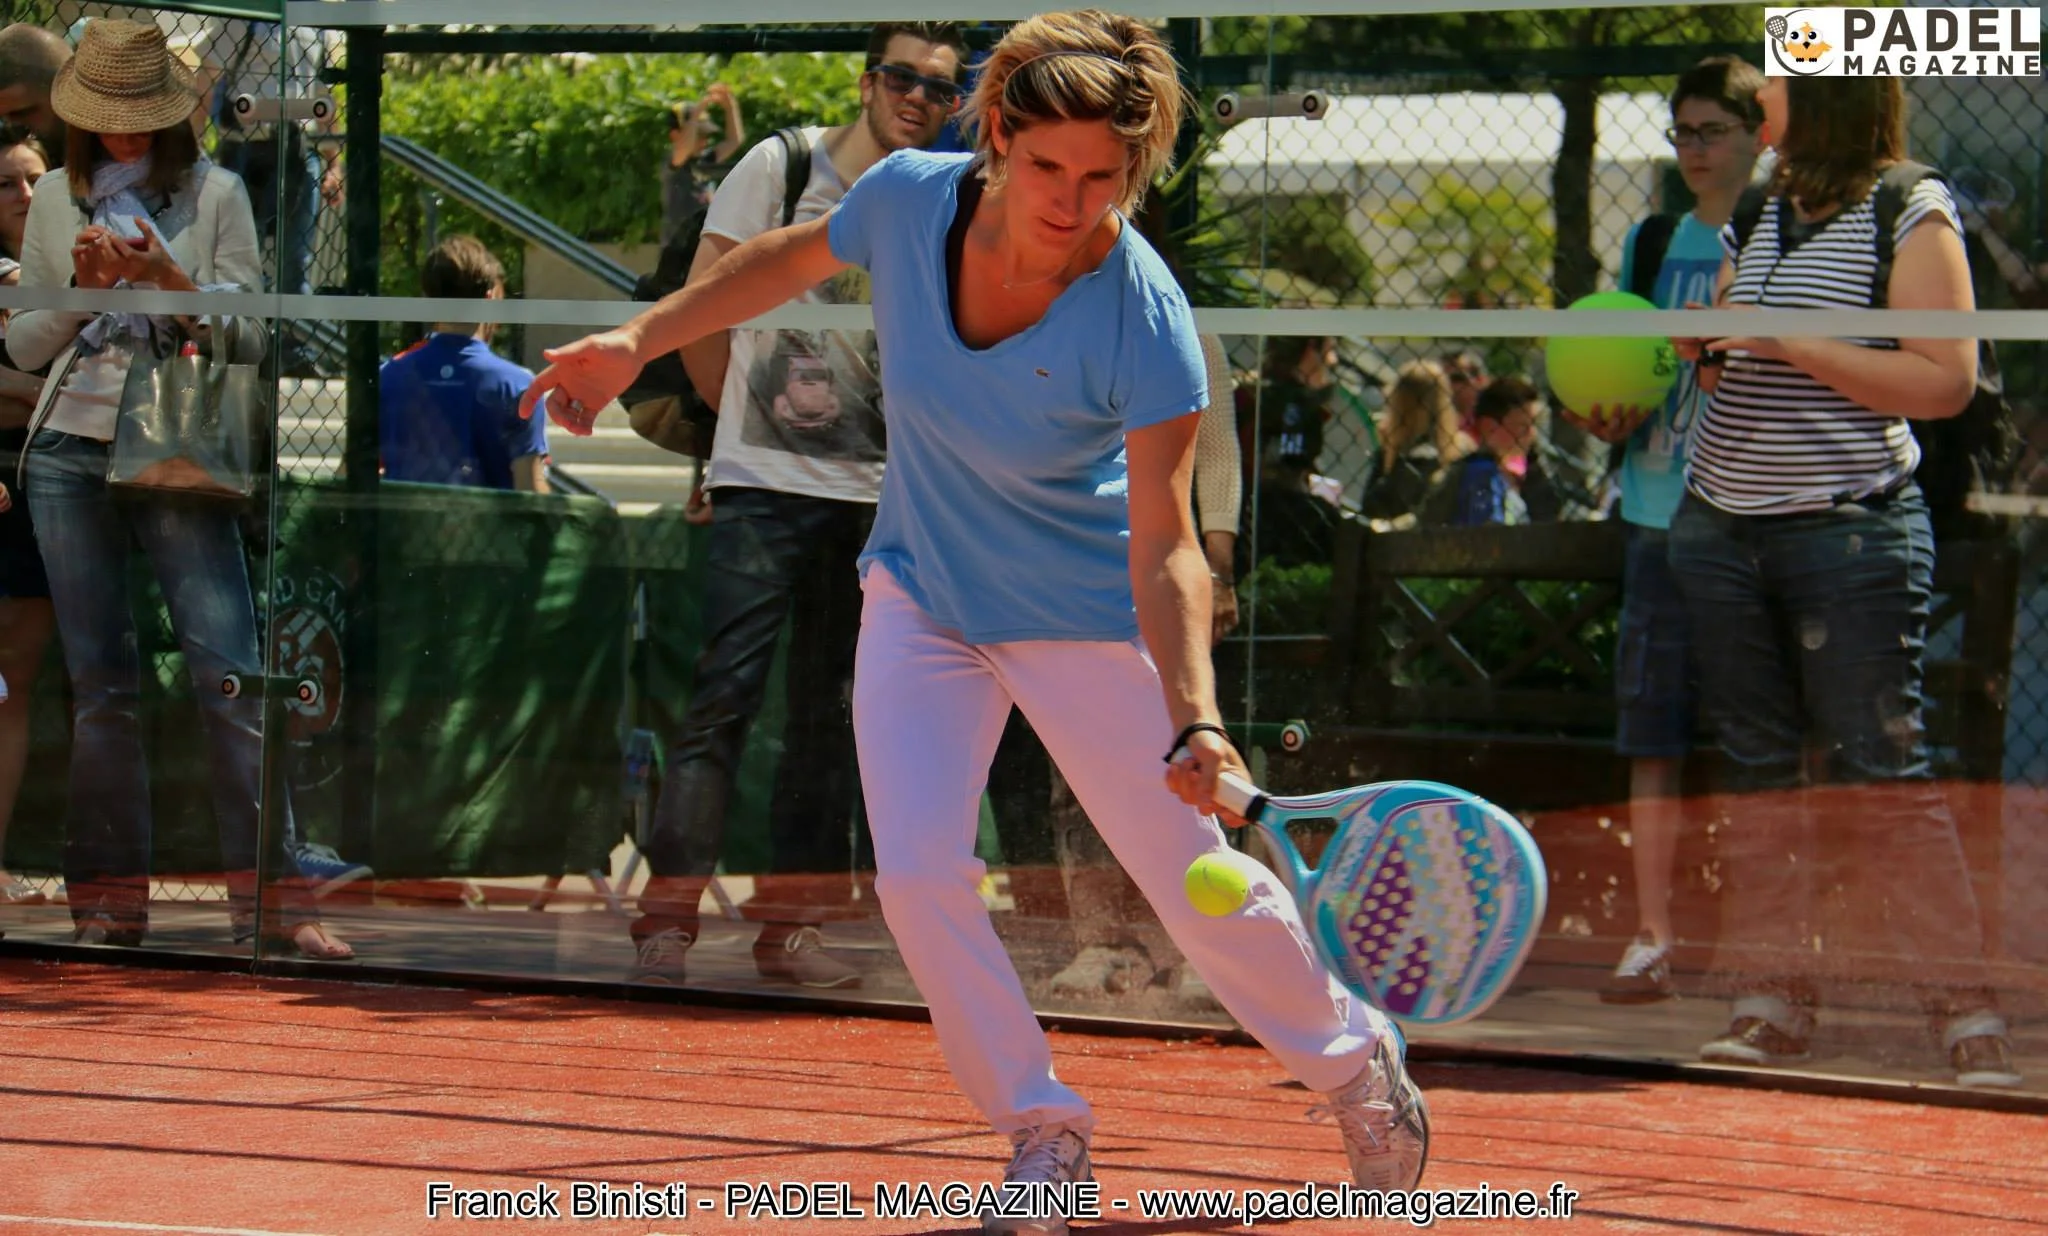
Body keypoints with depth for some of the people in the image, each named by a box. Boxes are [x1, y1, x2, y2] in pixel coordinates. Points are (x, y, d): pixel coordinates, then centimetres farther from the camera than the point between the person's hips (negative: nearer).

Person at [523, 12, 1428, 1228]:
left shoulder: (1146, 322, -31)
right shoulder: (907, 199, -20)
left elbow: (1164, 547, -31)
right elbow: (796, 257, 4)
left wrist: (1195, 723, -44)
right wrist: (639, 340, 2)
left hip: (1085, 619, -3)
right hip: (922, 597, 3)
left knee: (1197, 880, 1)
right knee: (919, 874, -12)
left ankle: (1359, 1061, 30)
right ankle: (1043, 1130, 8)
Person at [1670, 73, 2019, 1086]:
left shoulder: (1911, 214, -7)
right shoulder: (1754, 212, 13)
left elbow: (1947, 382, -15)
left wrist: (1787, 339, -17)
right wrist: (1702, 345, 1)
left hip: (1850, 534, -6)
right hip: (1721, 526, 6)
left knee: (1880, 771, -7)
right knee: (1756, 771, 6)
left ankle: (1962, 1005, -2)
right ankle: (1770, 1002, 9)